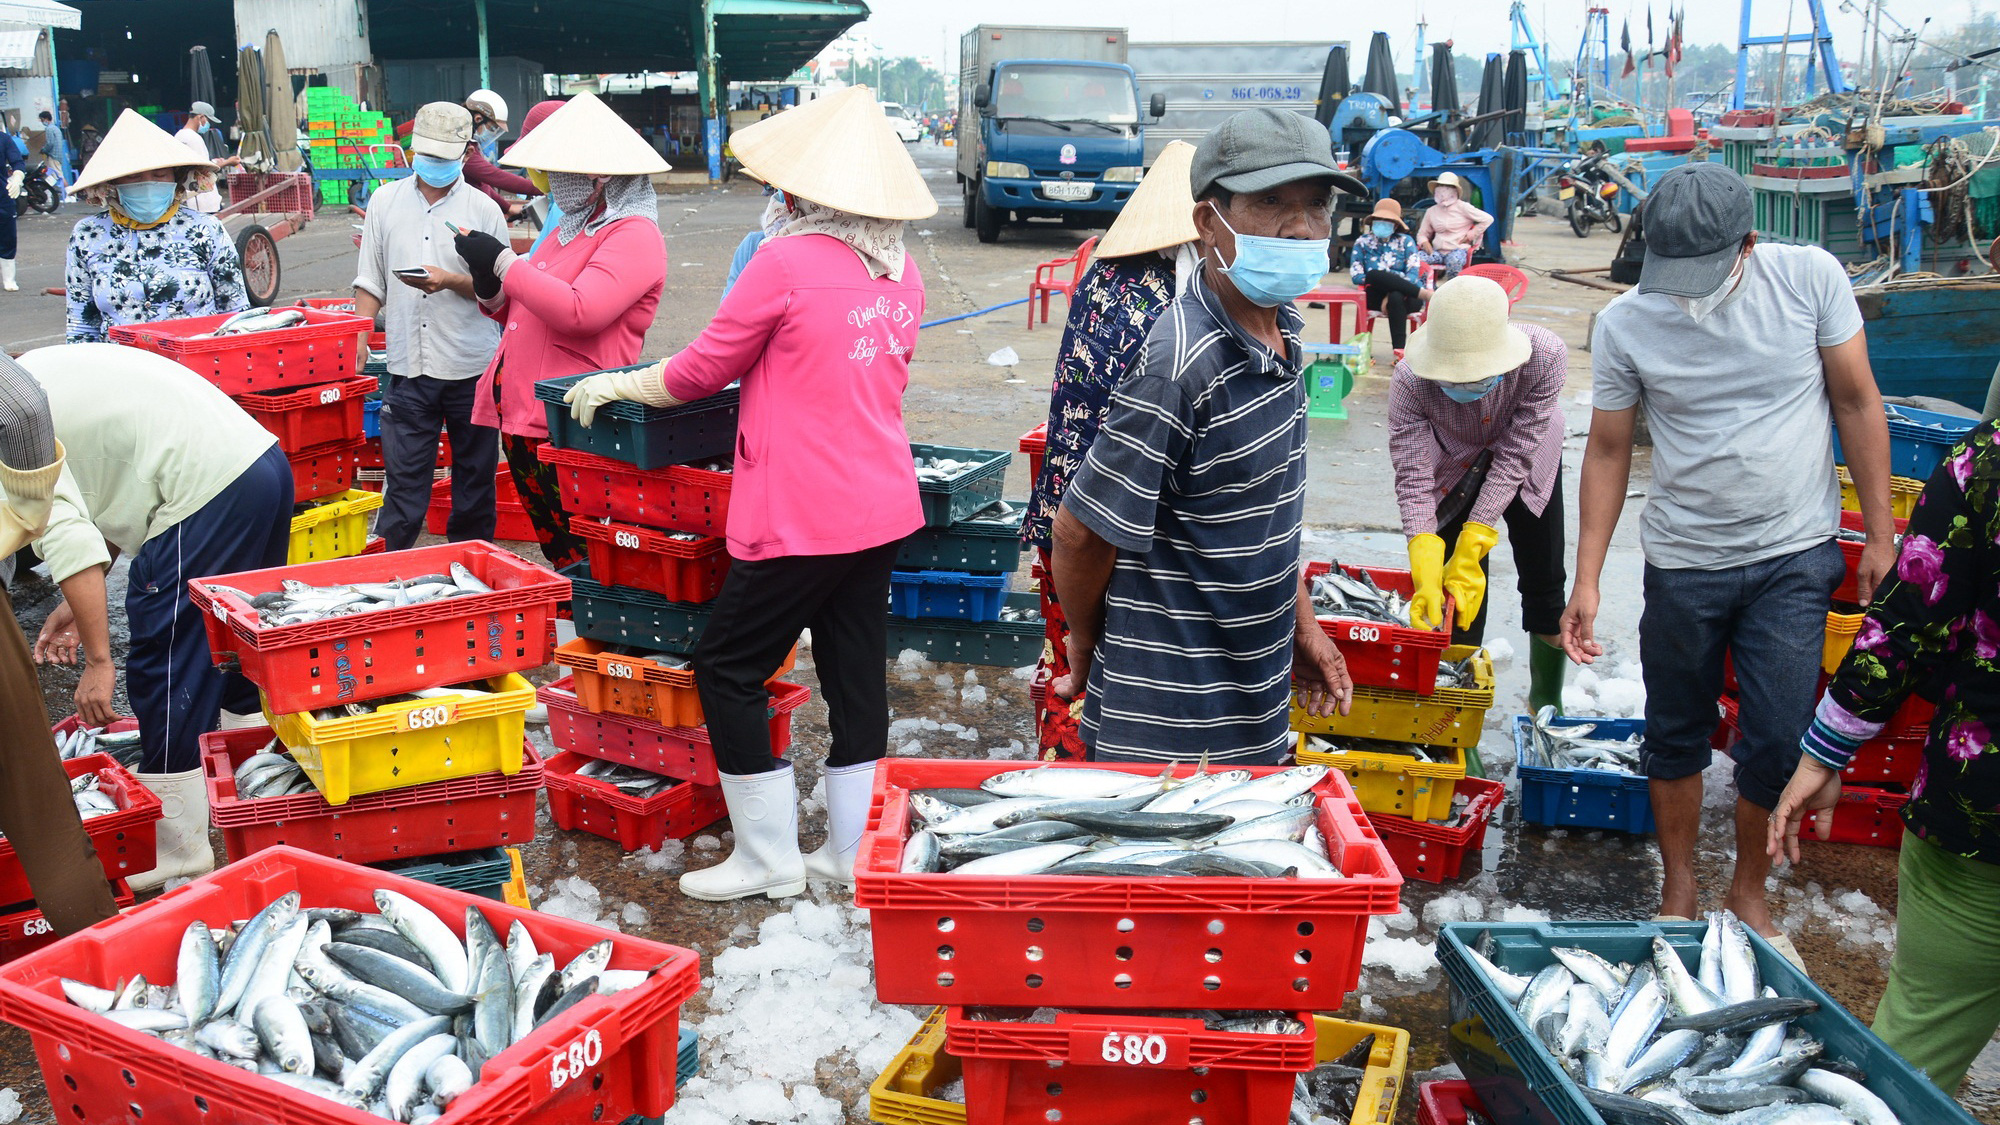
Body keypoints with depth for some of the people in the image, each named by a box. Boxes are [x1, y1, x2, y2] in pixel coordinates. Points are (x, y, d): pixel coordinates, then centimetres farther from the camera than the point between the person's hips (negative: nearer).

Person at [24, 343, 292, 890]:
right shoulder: (41, 374, 22)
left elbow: (65, 533, -17)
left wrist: (97, 660, -15)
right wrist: (81, 601, 22)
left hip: (208, 491, -10)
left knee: (163, 666, 2)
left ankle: (177, 848, 10)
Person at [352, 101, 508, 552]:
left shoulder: (484, 210, 2)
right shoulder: (386, 202, 10)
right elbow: (370, 283, 13)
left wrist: (452, 281, -16)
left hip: (472, 367, -1)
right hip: (407, 367, 1)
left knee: (474, 479, 8)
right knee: (403, 480, -1)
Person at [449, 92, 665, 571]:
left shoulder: (633, 235, -11)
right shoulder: (571, 228, 19)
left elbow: (579, 313, -27)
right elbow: (522, 311, 27)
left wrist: (503, 261, -16)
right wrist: (491, 289, 4)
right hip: (522, 416, 10)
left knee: (579, 558, -5)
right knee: (555, 550, 15)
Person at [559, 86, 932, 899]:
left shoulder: (787, 262, -14)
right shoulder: (901, 271, 7)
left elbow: (701, 370, -5)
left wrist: (612, 385, 11)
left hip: (803, 517, -7)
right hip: (884, 504, 8)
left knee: (728, 669, 7)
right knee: (855, 672, 14)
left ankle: (769, 858, 14)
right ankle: (855, 853, 23)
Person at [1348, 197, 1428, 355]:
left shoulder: (1406, 241, 14)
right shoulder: (1362, 242, 16)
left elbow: (1414, 272, 0)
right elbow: (1356, 275, 5)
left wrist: (1390, 294, -17)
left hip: (1406, 296, 0)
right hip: (1376, 296, 1)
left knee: (1395, 297, -39)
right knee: (1373, 274, -34)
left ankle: (1399, 349, -43)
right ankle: (1424, 294, -32)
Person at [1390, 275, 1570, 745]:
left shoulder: (1545, 355, -38)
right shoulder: (1410, 381, -37)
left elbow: (1514, 457, -34)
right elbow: (1413, 478, -34)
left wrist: (1471, 552, -36)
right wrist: (1426, 576, -45)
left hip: (1526, 466, 1)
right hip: (1454, 472, -1)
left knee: (1544, 583, 9)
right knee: (1457, 603, -7)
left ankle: (1547, 705, 32)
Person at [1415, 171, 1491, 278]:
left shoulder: (1463, 207, 4)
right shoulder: (1431, 211, 15)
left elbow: (1488, 219, 4)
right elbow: (1422, 233, 21)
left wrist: (1472, 234, -2)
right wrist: (1424, 242, -2)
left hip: (1458, 250, -4)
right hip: (1437, 251, 4)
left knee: (1454, 261, -41)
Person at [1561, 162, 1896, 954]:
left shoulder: (1810, 278, -9)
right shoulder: (1625, 323, -9)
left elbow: (1857, 403, 0)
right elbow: (1608, 450, -1)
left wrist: (1880, 533, 0)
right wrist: (1586, 580, -4)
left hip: (1794, 560, 0)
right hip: (1681, 563, 1)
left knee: (1779, 743, 0)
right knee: (1677, 735, 12)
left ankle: (1749, 890, 24)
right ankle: (1678, 890, 31)